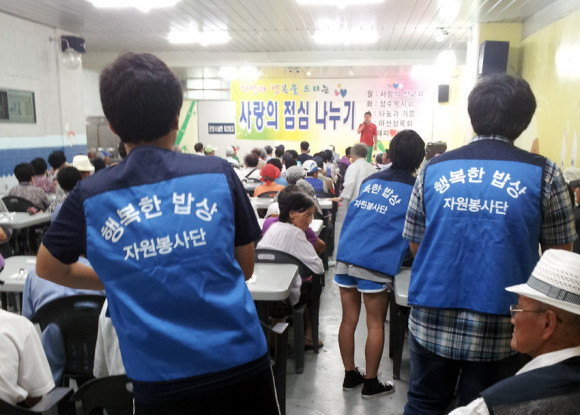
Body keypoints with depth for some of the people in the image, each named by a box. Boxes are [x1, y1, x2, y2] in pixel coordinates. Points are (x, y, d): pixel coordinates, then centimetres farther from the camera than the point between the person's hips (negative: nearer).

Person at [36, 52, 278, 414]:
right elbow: (245, 268, 3)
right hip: (240, 357, 1)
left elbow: (48, 268, 13)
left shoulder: (90, 196, -4)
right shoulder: (219, 174, -6)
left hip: (160, 377, 0)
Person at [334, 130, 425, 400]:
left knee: (349, 319, 12)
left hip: (346, 255, 5)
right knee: (375, 323, 9)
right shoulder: (415, 190, 2)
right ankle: (371, 384, 20)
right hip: (376, 263, -5)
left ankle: (350, 376, 26)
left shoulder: (370, 181, 15)